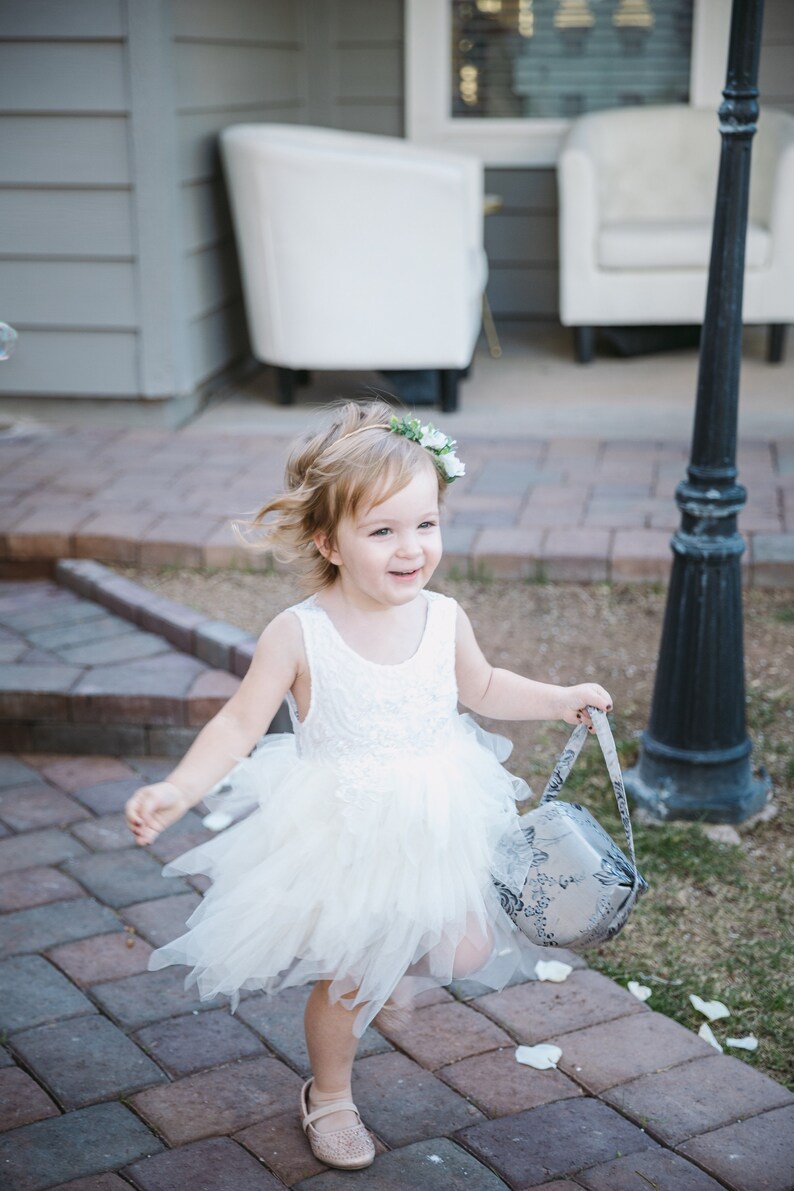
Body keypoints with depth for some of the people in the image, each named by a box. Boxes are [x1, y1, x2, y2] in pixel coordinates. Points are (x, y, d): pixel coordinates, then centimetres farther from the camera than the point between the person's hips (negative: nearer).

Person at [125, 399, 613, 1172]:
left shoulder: (444, 619, -8)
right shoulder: (299, 634, -21)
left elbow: (481, 688, 13)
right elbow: (240, 722, -18)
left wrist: (558, 700, 9)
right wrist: (177, 790, -31)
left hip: (438, 826, 4)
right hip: (339, 837, -4)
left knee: (470, 950, 11)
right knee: (344, 980, 9)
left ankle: (396, 966, 45)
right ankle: (329, 1098, 38)